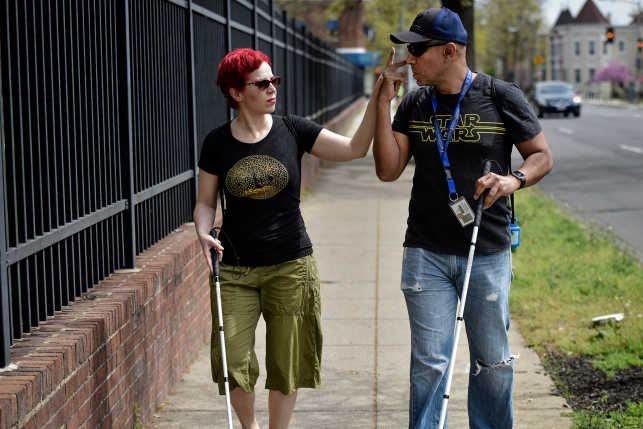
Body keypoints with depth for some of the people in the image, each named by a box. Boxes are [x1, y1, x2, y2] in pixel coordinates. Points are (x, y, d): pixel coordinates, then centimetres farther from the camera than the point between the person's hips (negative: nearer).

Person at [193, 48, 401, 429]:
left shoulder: (293, 131, 0)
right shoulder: (217, 143, 1)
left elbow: (356, 148, -8)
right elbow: (206, 201, 8)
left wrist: (378, 94, -16)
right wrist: (204, 233, -12)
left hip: (291, 265, 0)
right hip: (235, 268, 0)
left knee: (286, 363, 5)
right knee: (231, 361, -5)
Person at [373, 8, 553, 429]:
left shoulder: (502, 97, -3)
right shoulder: (414, 104, 5)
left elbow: (542, 156, 3)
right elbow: (388, 170, -1)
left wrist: (514, 180, -18)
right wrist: (384, 103, -6)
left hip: (488, 255, -1)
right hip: (426, 254, 2)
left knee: (492, 362, 9)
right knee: (429, 362, 1)